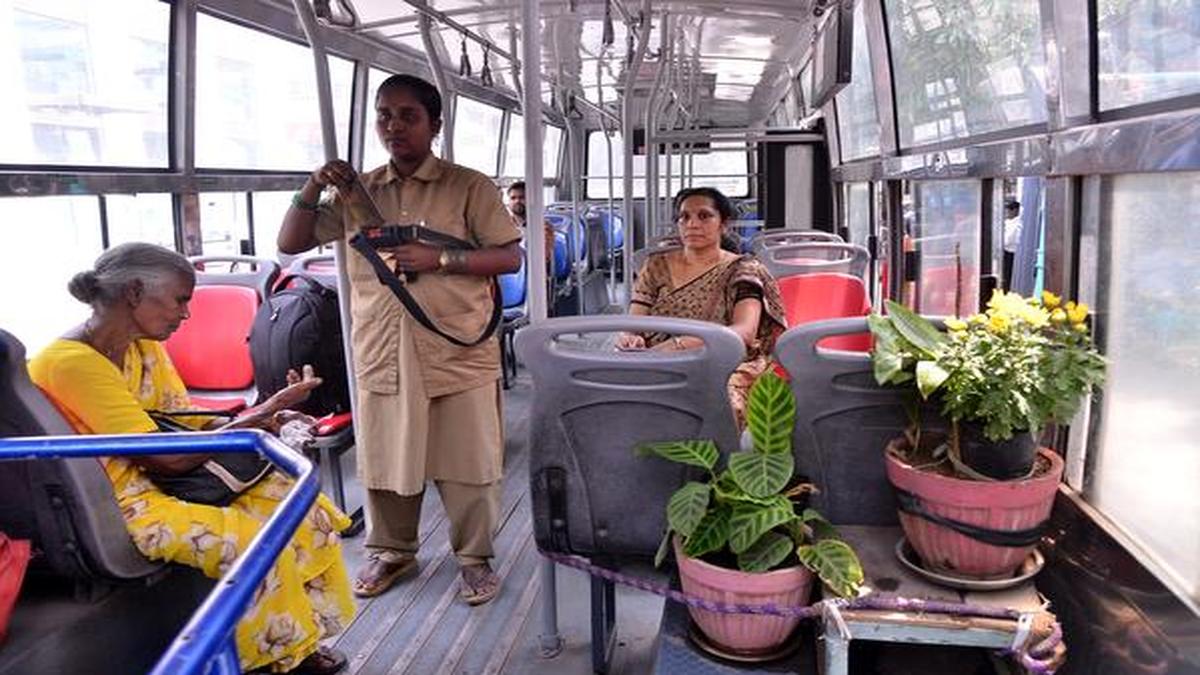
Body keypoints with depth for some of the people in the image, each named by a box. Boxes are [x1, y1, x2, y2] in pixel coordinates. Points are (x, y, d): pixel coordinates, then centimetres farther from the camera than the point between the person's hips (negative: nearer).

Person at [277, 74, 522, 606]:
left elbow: (511, 257, -5)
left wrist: (438, 258, -17)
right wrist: (313, 188, -5)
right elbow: (290, 243, 12)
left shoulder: (468, 186, -1)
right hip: (382, 355, 4)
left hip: (458, 353, -3)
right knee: (384, 461, 14)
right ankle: (392, 551, 35)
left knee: (467, 464, 6)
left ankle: (475, 557, 25)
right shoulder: (356, 192, 10)